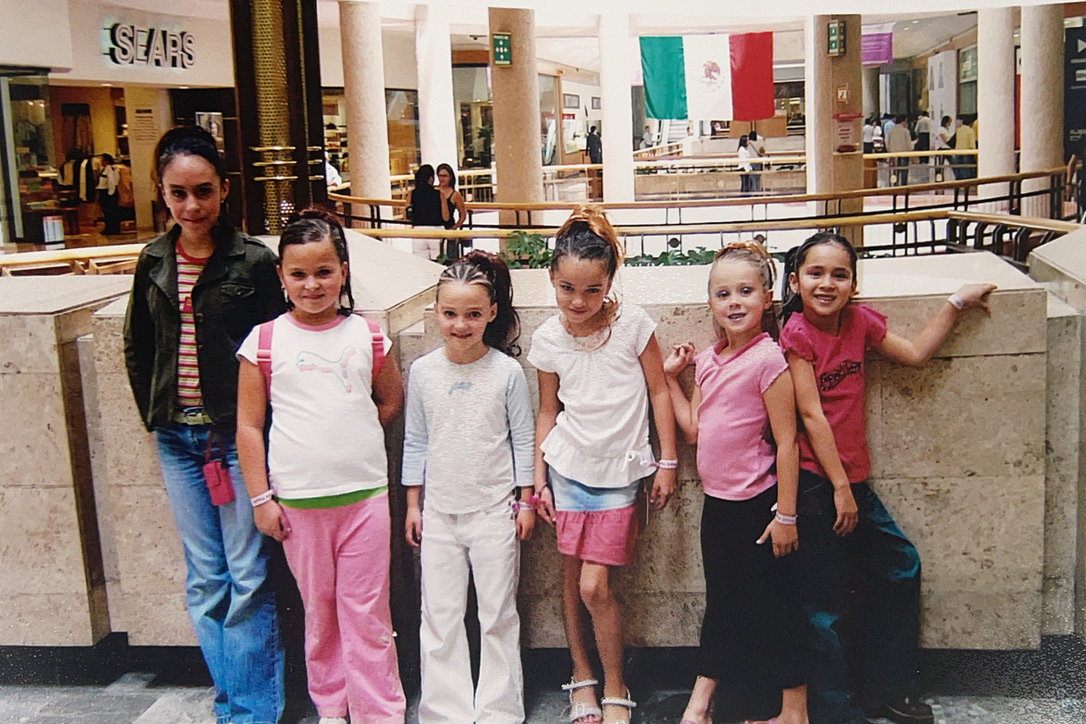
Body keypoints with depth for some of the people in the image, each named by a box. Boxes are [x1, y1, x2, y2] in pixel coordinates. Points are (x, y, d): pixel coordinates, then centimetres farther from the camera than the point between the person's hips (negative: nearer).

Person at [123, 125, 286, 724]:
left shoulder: (254, 261, -6)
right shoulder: (153, 262, 8)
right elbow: (136, 349, 18)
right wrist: (154, 416, 10)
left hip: (239, 434, -4)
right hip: (177, 437, 5)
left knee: (247, 578, -1)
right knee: (204, 580, 10)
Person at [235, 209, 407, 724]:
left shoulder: (367, 337, 2)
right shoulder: (265, 342, -2)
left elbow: (390, 401, 16)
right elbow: (249, 425, 0)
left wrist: (349, 436, 5)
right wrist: (260, 498, -3)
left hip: (364, 494, 0)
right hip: (297, 500, 0)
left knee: (367, 613, 4)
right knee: (318, 611, 13)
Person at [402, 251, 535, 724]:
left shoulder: (507, 371, -7)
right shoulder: (423, 371, -1)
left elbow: (523, 439, 0)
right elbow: (415, 441, 6)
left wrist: (526, 500, 0)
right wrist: (412, 504, 7)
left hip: (494, 510, -2)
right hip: (439, 511, 2)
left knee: (498, 616, 7)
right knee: (439, 617, 7)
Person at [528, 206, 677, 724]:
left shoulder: (633, 324, -10)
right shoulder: (548, 339, -3)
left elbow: (658, 392, -2)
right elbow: (547, 411, 6)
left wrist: (667, 463, -2)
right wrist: (538, 478, 5)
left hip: (619, 471, -2)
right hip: (567, 467, 3)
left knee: (595, 586, -6)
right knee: (571, 579, 8)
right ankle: (581, 676, 28)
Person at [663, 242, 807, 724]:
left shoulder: (768, 360, -17)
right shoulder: (708, 361, 6)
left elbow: (786, 443, -16)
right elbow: (693, 430, 10)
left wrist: (786, 514, -16)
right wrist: (671, 379, 9)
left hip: (756, 503, -7)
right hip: (716, 502, 7)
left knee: (773, 602, 6)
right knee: (719, 599, 18)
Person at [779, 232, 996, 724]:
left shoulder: (858, 321, 4)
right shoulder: (797, 333, -14)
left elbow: (914, 354, 16)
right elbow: (811, 414, -16)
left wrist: (956, 302, 15)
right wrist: (839, 488, -15)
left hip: (851, 477, 8)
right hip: (814, 482, -8)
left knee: (899, 567, 17)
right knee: (824, 604, -1)